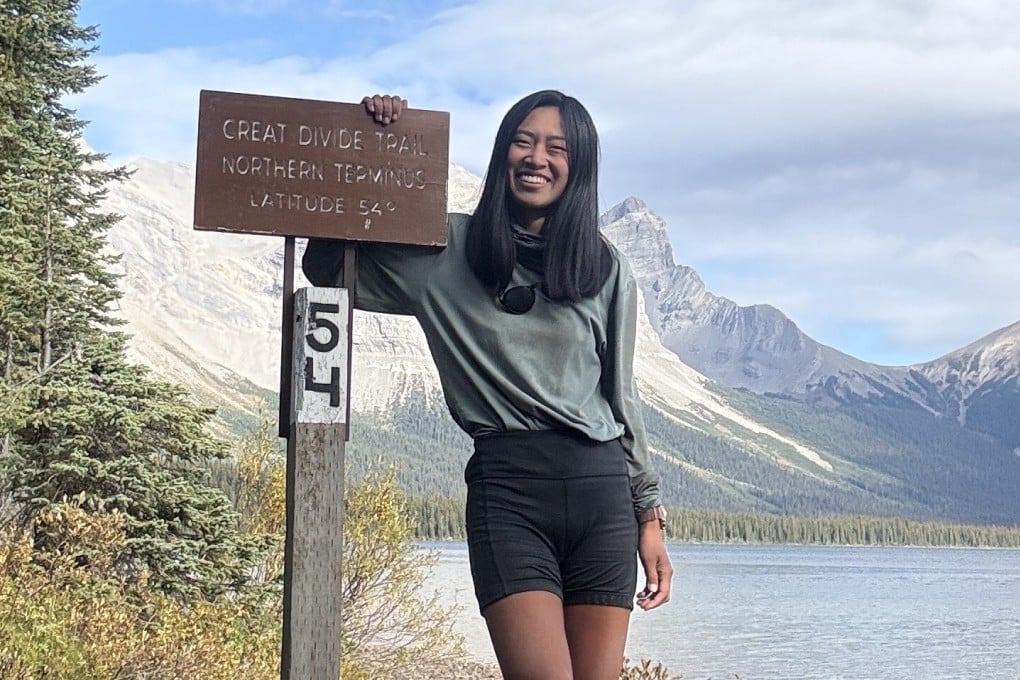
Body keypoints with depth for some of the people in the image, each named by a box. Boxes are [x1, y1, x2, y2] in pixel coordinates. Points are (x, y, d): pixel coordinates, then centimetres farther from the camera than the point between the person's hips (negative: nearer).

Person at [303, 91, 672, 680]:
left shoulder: (606, 268, 13)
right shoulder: (447, 251, 8)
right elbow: (327, 268, 11)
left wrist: (650, 517, 14)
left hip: (602, 488, 3)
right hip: (507, 489, -2)